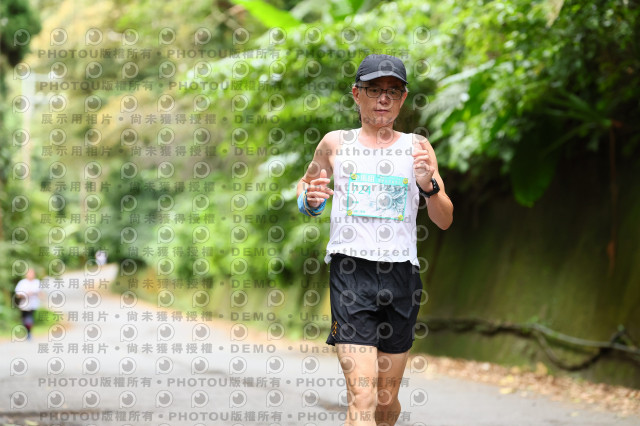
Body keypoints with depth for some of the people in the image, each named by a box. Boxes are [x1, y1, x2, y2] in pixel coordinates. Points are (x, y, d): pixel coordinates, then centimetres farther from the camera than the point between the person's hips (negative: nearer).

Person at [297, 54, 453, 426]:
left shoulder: (417, 147, 9)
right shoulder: (335, 144, 8)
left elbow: (445, 221, 7)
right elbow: (305, 184, 24)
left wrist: (428, 186, -13)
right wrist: (310, 199, 0)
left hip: (401, 273, 2)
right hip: (350, 271, -2)